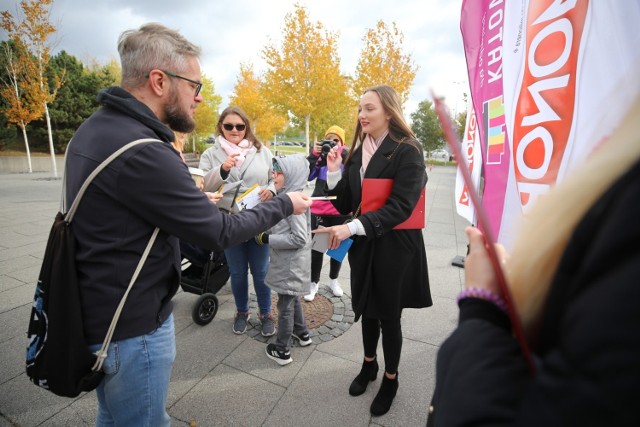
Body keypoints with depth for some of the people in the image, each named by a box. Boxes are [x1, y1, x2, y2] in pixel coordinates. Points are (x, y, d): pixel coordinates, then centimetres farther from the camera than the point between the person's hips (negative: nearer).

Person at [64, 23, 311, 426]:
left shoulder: (95, 127, 2)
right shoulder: (142, 152, -29)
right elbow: (220, 233, -22)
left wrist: (196, 198, 6)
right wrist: (284, 204, -10)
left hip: (100, 308, 9)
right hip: (134, 322, -9)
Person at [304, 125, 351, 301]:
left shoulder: (347, 155, 2)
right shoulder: (319, 156, 5)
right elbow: (306, 176, -7)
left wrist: (340, 153, -20)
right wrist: (314, 154, -14)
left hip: (341, 211, 0)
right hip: (318, 209, 0)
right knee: (316, 247, 2)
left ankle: (333, 280, 32)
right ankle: (314, 283, 19)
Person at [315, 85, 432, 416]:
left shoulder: (407, 150, -11)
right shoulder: (357, 152, 6)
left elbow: (400, 206, -22)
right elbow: (345, 205, 3)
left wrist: (353, 227, -31)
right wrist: (333, 172, -11)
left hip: (395, 248, -5)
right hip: (363, 248, 5)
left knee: (388, 316, 12)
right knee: (367, 310, 19)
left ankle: (390, 379, 38)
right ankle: (369, 364, 46)